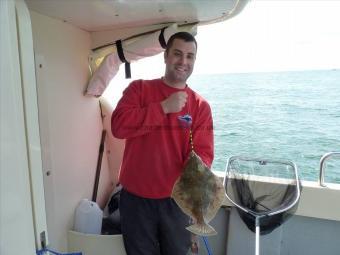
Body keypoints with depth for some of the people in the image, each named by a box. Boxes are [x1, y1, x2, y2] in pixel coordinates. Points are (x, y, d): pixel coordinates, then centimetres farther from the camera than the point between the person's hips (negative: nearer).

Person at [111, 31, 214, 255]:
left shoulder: (201, 105, -2)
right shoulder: (139, 88, -3)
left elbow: (204, 153, -8)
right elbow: (118, 126, -18)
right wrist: (164, 107, -22)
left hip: (176, 199, 1)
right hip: (135, 197, 0)